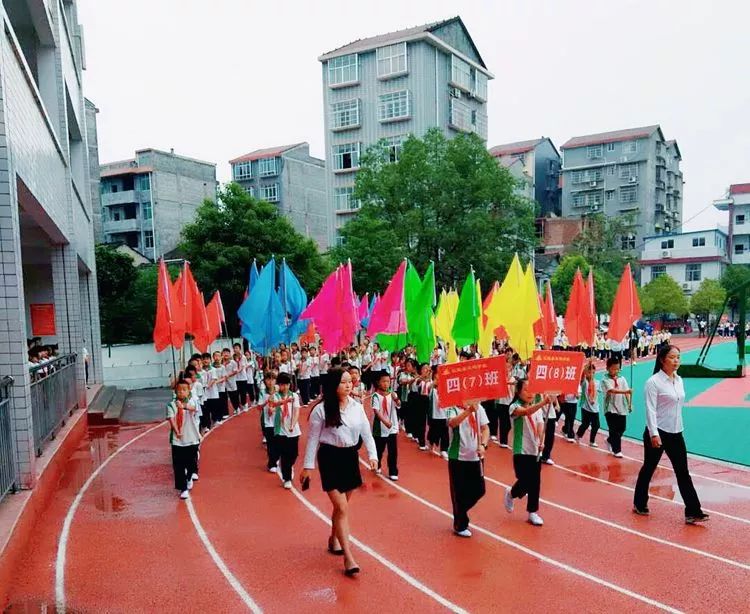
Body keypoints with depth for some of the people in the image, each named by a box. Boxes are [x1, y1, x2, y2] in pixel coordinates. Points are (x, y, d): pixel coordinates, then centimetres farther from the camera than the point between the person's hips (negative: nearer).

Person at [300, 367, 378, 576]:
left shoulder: (357, 407, 0)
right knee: (342, 508, -7)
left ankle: (333, 539, 42)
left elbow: (366, 433, 1)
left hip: (350, 457, 5)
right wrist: (308, 466, -4)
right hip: (330, 458, -5)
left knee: (341, 505, 18)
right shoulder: (321, 410, -11)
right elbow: (313, 439, -5)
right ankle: (348, 557, -2)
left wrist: (372, 455, -13)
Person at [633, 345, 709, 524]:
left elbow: (678, 406, 16)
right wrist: (654, 434, -23)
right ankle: (640, 504, 24)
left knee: (683, 472, 3)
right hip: (657, 433, -6)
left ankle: (692, 512, 5)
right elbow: (650, 410, -18)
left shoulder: (679, 380, 8)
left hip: (676, 433, 6)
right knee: (648, 469, 8)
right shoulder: (654, 382, -14)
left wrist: (678, 427, 17)